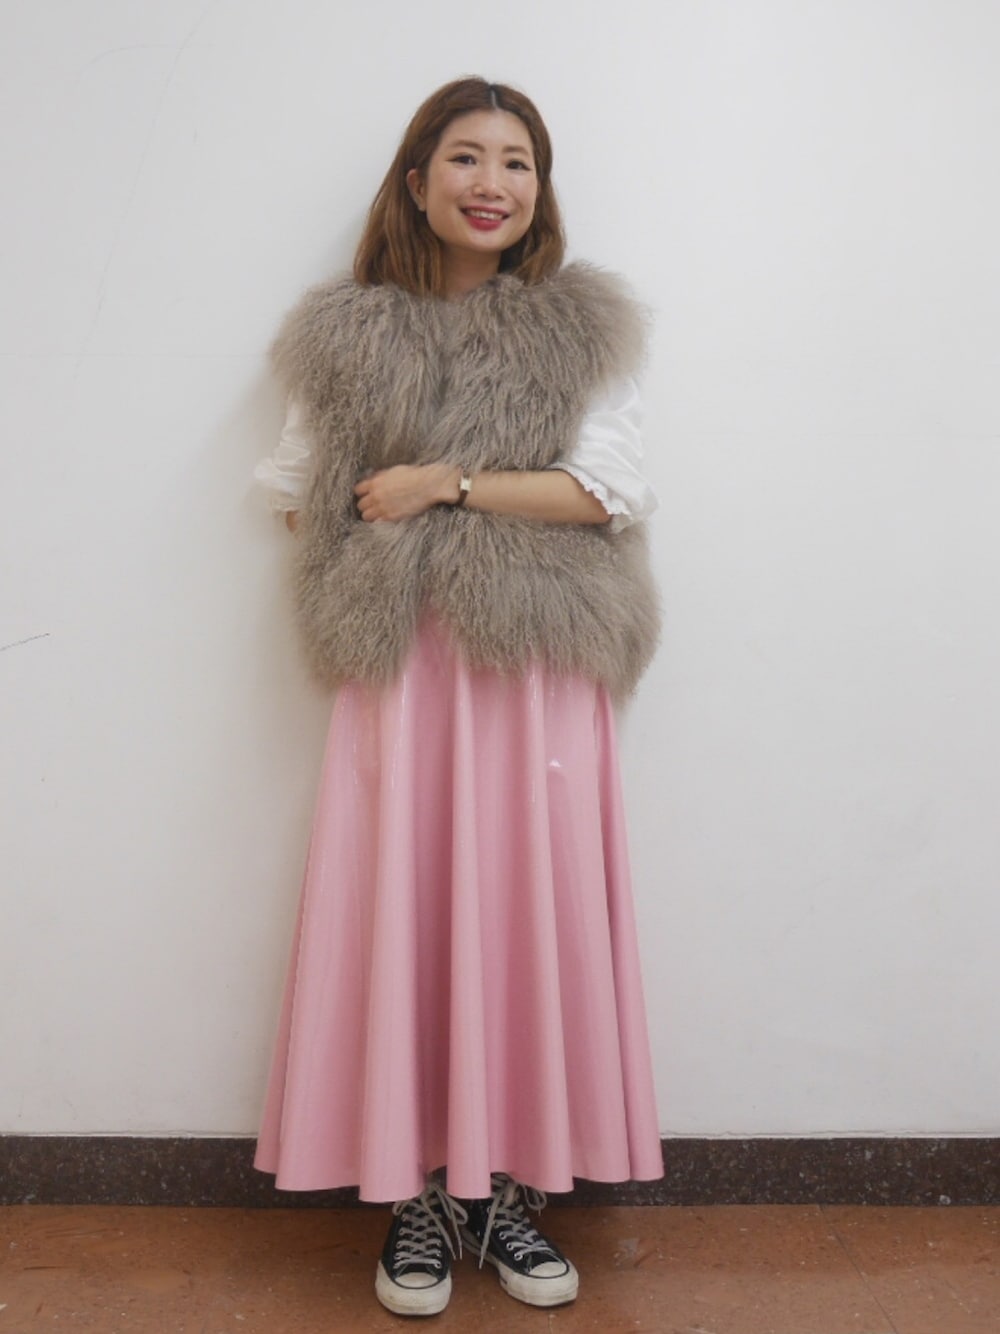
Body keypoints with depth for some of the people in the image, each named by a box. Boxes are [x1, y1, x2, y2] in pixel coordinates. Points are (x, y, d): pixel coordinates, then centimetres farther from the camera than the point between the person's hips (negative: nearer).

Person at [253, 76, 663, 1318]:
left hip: (541, 668, 0)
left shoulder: (584, 327, 7)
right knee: (400, 914, 1)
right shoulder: (349, 333, 9)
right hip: (403, 664, 1)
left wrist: (448, 484, -10)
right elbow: (297, 491, 12)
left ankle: (510, 1183, 18)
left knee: (531, 913, 2)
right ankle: (416, 1191, 16)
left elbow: (612, 487, -4)